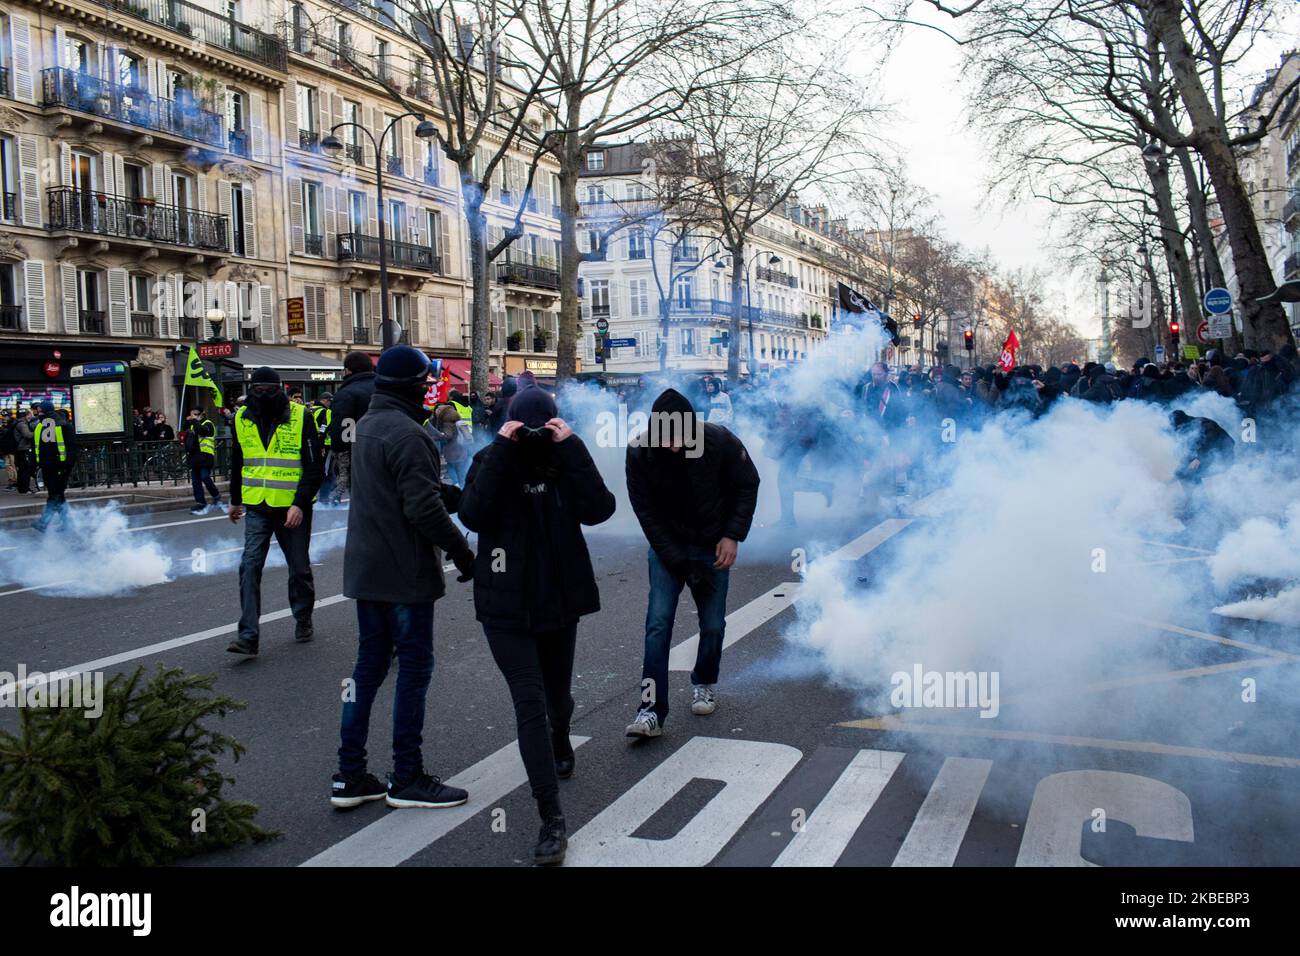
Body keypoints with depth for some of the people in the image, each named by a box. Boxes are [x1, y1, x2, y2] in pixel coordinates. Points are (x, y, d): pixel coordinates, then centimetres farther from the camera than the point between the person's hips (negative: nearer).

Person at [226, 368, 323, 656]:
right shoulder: (242, 419, 4)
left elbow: (314, 466, -10)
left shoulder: (300, 417, -9)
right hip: (257, 508, 3)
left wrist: (300, 503, -18)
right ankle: (249, 637, -8)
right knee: (249, 567, -8)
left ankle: (303, 621, 31)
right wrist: (235, 500, 25)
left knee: (299, 569, 10)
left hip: (293, 508, -3)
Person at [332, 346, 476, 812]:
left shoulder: (367, 425, 12)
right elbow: (424, 508, -23)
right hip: (404, 573, -9)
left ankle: (349, 775, 19)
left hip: (365, 569, 9)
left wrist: (454, 494, 15)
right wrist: (463, 552, -15)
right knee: (414, 667, 1)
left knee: (369, 665, 14)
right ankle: (407, 779, 10)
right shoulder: (406, 434, -18)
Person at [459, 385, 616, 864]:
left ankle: (559, 745, 53)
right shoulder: (491, 461, -5)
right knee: (530, 703, -10)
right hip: (506, 607, -2)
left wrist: (571, 447, -23)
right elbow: (474, 515, -23)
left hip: (559, 601, 2)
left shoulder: (566, 463, -2)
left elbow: (599, 509, -19)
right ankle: (552, 817, -7)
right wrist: (503, 450, -25)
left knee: (556, 694, 19)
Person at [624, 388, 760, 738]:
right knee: (658, 623, -12)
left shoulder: (720, 442, -20)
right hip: (666, 548, -1)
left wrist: (732, 536, -13)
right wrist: (679, 562, -16)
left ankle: (704, 684, 33)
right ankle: (652, 711, -9)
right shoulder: (639, 452, -20)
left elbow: (747, 485, -4)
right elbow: (646, 512, -13)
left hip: (713, 548, 1)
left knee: (713, 624, 5)